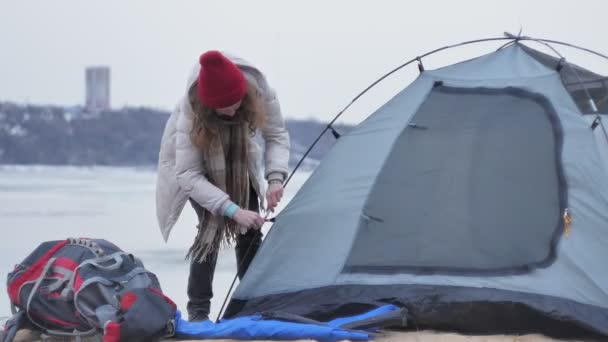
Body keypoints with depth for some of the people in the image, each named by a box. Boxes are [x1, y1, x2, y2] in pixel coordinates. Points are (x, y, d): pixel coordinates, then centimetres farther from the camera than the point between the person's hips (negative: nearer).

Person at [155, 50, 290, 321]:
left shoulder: (259, 92, -34)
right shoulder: (192, 110, -41)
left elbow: (277, 135, -18)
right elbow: (188, 174, -39)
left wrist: (275, 177, -35)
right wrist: (233, 210, -47)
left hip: (236, 161, 4)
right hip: (193, 159, -4)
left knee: (250, 228, -7)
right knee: (213, 224, -20)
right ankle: (198, 310, -13)